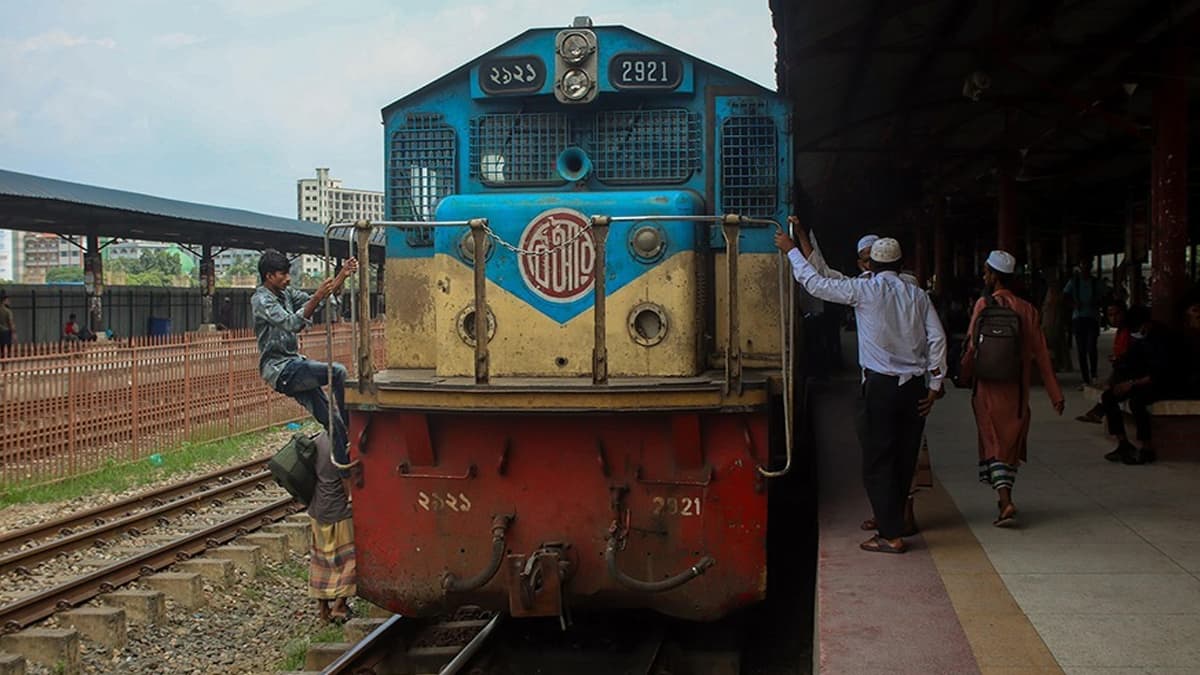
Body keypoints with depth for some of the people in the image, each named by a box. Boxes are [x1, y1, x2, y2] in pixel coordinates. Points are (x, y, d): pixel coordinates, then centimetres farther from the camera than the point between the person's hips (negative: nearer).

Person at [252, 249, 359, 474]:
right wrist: (317, 297, -35)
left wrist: (343, 276, 0)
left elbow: (316, 301, 12)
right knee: (338, 372, -24)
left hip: (294, 364, 8)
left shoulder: (286, 293, 13)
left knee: (331, 419, -2)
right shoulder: (261, 300, -12)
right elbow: (292, 324, -26)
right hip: (279, 368, -8)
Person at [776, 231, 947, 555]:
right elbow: (937, 338, 2)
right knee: (905, 459, 13)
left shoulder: (865, 290, -6)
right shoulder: (917, 295, 6)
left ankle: (891, 535, -3)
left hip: (880, 385, -5)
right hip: (914, 386, 5)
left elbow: (816, 283, -1)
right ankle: (892, 521, 25)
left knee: (877, 463, -1)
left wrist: (791, 250, 11)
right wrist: (935, 383, 7)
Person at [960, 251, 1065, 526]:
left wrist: (964, 373, 9)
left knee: (994, 442, 0)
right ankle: (1005, 499, 23)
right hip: (1016, 389, 3)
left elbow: (972, 346, -8)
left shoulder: (983, 305, -9)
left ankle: (1005, 501, -15)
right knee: (1012, 442, 15)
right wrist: (1055, 394, 4)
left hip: (989, 387, -3)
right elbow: (1041, 354, 1)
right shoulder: (1027, 309, 2)